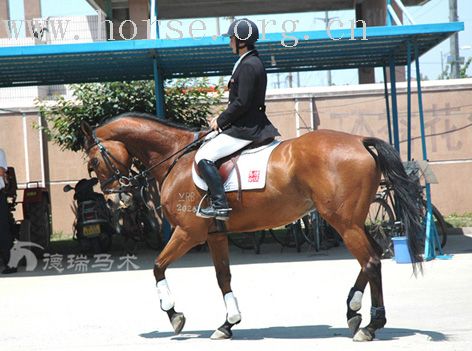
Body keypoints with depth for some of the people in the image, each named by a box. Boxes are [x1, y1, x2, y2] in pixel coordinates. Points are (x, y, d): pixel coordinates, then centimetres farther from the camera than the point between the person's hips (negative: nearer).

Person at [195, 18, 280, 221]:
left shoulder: (248, 66, -18)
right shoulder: (252, 62, 15)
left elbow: (242, 103, -22)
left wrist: (220, 121, -10)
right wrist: (222, 120, 13)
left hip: (245, 129, -11)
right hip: (252, 125, 11)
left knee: (203, 157, -16)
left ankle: (220, 206, -20)